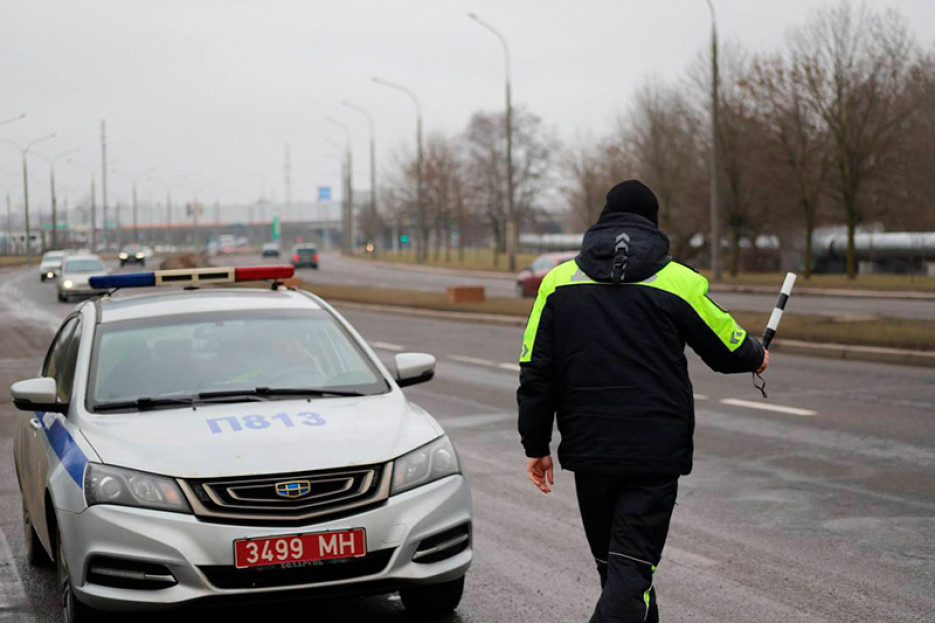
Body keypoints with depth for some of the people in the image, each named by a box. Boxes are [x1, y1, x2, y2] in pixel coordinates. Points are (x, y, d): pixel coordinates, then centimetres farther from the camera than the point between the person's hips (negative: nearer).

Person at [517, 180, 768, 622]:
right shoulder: (679, 282, -4)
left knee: (613, 565, 18)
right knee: (632, 567, -4)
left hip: (588, 452, 3)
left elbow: (536, 373, 4)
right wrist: (757, 357, 33)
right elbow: (728, 349, 9)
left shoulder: (559, 280, 4)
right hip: (656, 453, -3)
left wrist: (536, 445, 12)